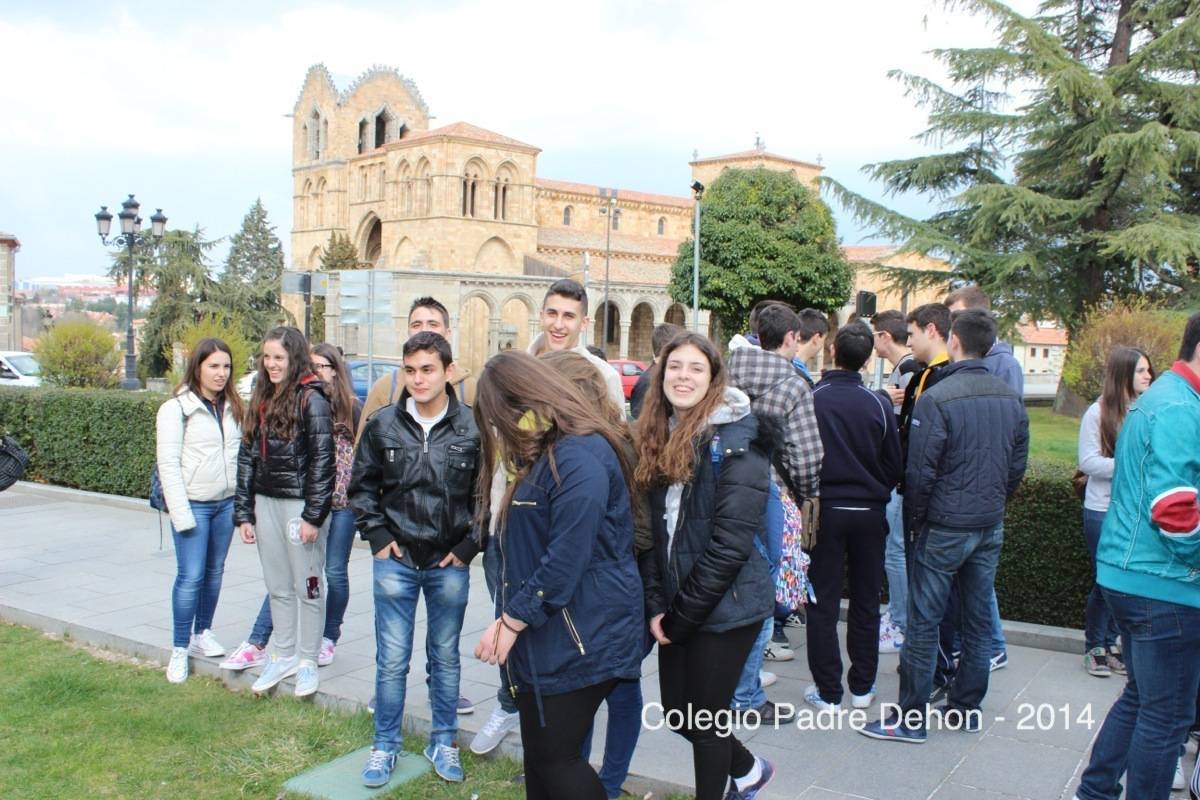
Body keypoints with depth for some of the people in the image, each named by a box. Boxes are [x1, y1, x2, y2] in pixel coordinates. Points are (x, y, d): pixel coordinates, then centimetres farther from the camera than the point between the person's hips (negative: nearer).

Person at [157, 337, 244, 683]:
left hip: (226, 503, 5)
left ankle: (203, 633, 27)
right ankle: (179, 649, 5)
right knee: (191, 576, -6)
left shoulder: (232, 408, 11)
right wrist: (181, 514, -15)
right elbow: (168, 464, -10)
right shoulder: (176, 408, -6)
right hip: (193, 504, -5)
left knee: (215, 572, 12)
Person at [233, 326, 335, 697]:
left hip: (300, 503, -7)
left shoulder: (311, 400, -10)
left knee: (307, 585, 4)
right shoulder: (260, 400, 11)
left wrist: (314, 516, -16)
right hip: (266, 502, 7)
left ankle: (307, 662, 16)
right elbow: (247, 457, 12)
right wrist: (243, 512, 8)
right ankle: (284, 656, 26)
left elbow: (322, 461, -14)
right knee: (278, 586, 14)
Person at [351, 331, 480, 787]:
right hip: (396, 561, 1)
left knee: (445, 658, 13)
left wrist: (470, 545, -5)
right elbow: (361, 488, 7)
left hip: (450, 563, -1)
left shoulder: (472, 428, -9)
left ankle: (444, 742, 29)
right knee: (392, 660, 8)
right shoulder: (383, 425, -3)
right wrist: (377, 536, -1)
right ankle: (385, 745, 25)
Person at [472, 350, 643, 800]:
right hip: (544, 630, 10)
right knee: (539, 755, 16)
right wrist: (510, 616, 9)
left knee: (556, 757, 1)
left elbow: (566, 560, -24)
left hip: (578, 637, -10)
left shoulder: (580, 457, -20)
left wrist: (513, 620, -15)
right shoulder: (544, 453, 14)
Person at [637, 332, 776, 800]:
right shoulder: (655, 439, 6)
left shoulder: (737, 440, -15)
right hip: (675, 606, 7)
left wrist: (682, 613, -15)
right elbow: (651, 526, 5)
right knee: (677, 713, 16)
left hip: (725, 605, -7)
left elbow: (731, 541, -19)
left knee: (706, 717, 5)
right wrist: (656, 604, -4)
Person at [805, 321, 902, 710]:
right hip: (869, 513, 2)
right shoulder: (878, 404, -7)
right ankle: (862, 688, 23)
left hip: (826, 510, -2)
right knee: (866, 602, 14)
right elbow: (895, 466, 1)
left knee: (823, 603, 7)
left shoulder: (811, 399, -12)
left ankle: (827, 692, 12)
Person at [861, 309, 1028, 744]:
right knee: (978, 619, 14)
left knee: (924, 622, 1)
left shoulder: (937, 398, -18)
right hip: (991, 528, 6)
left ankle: (911, 717, 7)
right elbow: (1018, 467, 9)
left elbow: (920, 471, -17)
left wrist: (913, 521, -3)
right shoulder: (1011, 399, 3)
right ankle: (967, 708, 24)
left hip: (944, 528, -6)